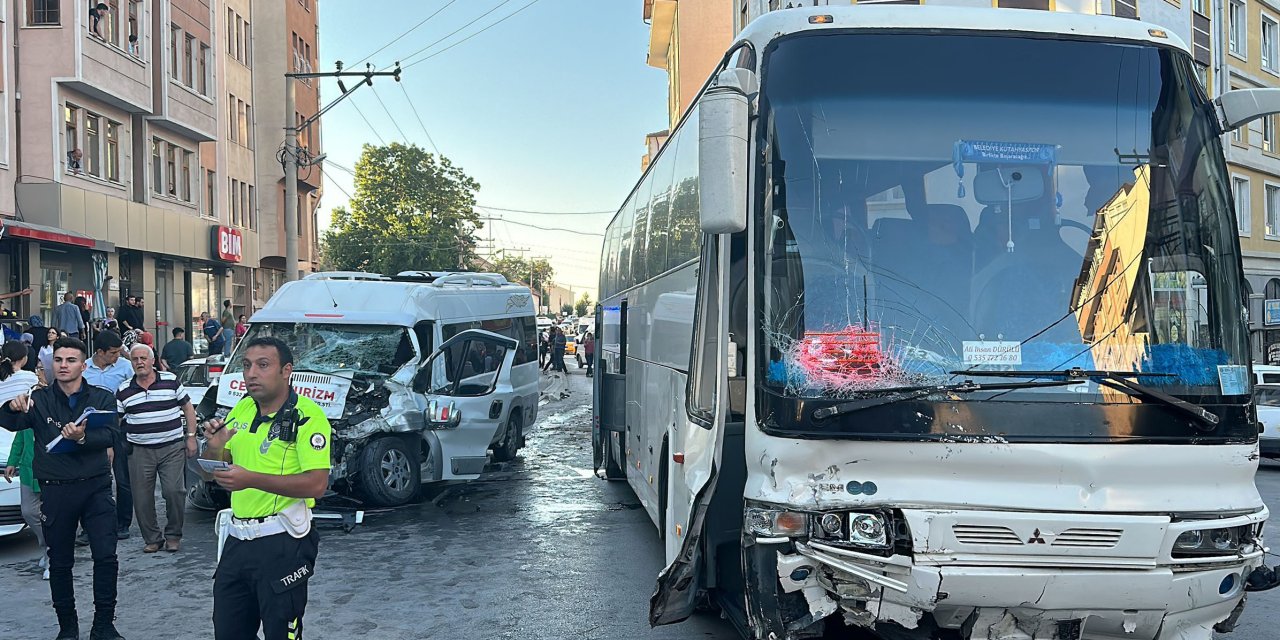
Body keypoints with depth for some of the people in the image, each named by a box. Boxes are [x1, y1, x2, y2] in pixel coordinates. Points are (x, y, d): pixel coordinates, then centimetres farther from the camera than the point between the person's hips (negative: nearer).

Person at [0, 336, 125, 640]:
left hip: (95, 488, -1)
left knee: (106, 557, -4)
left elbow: (110, 436, -12)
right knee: (60, 562, 9)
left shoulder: (102, 398, 2)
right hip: (55, 491, 1)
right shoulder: (39, 400, 4)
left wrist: (82, 438, -32)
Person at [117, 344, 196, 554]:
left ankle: (173, 535, 7)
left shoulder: (171, 381, 3)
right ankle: (151, 538, 16)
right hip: (140, 451, 2)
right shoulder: (124, 391, 7)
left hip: (172, 447, -2)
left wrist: (191, 437, 2)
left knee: (174, 491, -10)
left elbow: (188, 408, 8)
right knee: (142, 497, 2)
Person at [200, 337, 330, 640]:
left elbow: (317, 484, -24)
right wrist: (215, 447, -6)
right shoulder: (241, 409, 8)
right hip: (238, 538, 7)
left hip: (282, 544, -7)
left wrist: (251, 479, -30)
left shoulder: (307, 415, -14)